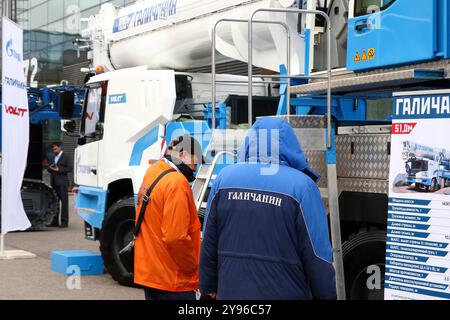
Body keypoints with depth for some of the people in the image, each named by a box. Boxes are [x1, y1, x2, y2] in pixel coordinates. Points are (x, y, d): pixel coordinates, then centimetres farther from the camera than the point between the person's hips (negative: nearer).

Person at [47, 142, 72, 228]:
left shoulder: (65, 157, -1)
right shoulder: (53, 157, 20)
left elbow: (69, 168, -8)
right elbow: (48, 169, 20)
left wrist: (59, 170, -16)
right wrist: (50, 168, -3)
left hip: (62, 183, -7)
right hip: (54, 183, 7)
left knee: (64, 202, -4)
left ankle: (64, 222, -2)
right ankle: (55, 221, 12)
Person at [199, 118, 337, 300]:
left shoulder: (225, 178, 0)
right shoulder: (301, 185, -12)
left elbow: (208, 244, 6)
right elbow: (317, 254, -11)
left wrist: (209, 286, 18)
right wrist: (326, 295, 2)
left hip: (231, 292, 3)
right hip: (285, 292, -3)